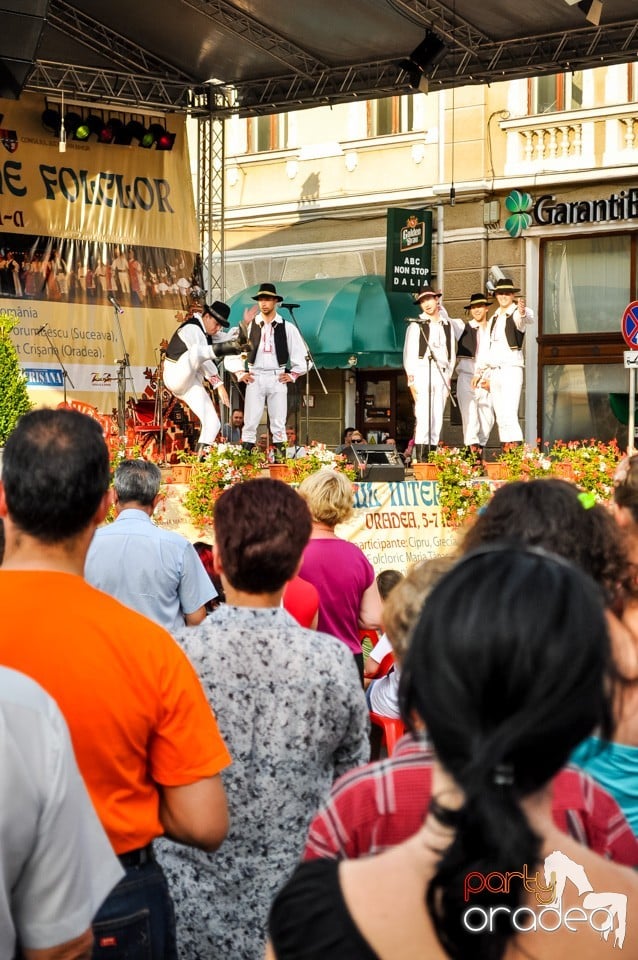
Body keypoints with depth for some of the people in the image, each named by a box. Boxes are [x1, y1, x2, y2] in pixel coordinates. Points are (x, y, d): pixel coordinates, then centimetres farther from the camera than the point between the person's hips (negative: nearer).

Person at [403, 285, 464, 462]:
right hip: (422, 371, -4)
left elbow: (452, 353, 18)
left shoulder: (448, 325, 15)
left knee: (438, 417, 0)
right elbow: (409, 353, 1)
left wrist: (448, 378, 13)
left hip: (441, 374, 4)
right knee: (423, 415, -13)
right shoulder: (416, 324, 3)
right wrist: (411, 379, -7)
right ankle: (420, 457, -15)